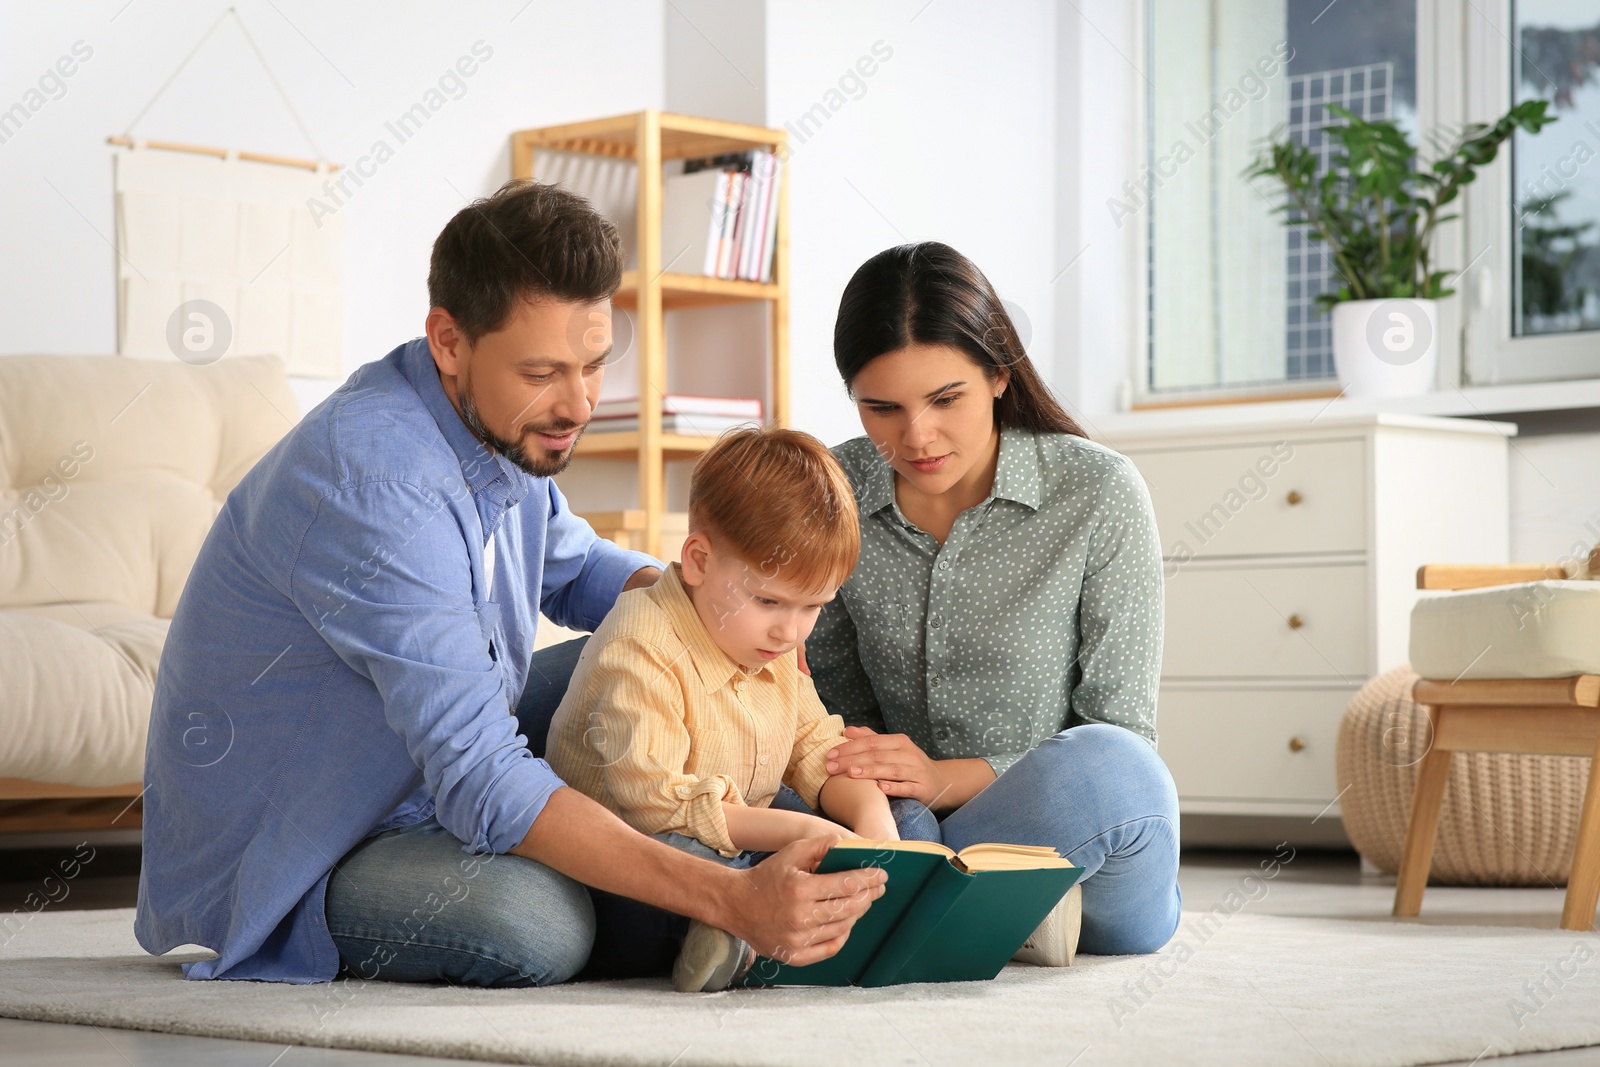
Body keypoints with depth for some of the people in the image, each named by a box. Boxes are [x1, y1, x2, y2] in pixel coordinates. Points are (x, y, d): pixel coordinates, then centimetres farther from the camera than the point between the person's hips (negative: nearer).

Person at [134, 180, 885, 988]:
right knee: (539, 920, -34)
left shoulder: (502, 424, -2)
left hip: (414, 791, 9)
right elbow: (482, 786, -37)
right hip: (271, 859, -9)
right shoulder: (376, 485, -32)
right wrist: (730, 903, -43)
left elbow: (573, 567, 20)